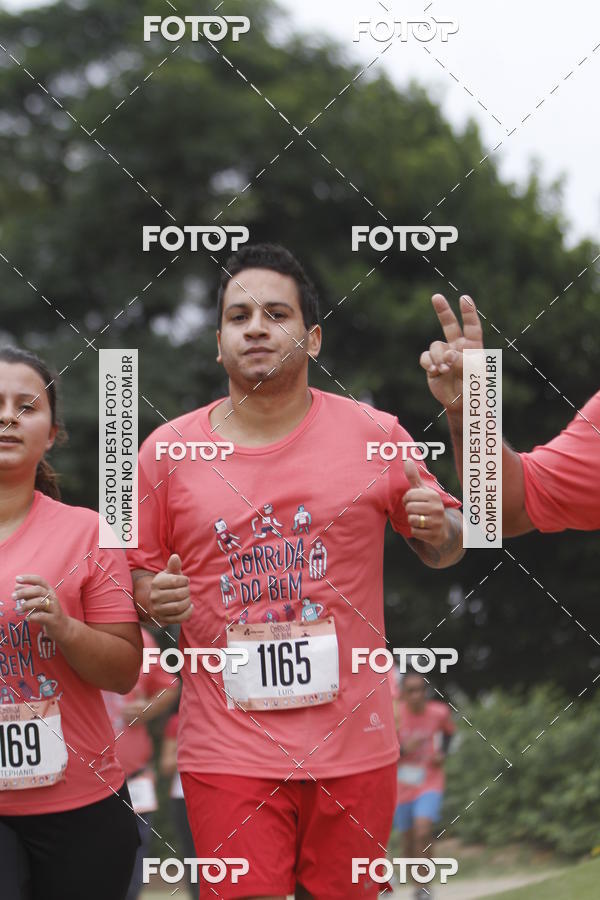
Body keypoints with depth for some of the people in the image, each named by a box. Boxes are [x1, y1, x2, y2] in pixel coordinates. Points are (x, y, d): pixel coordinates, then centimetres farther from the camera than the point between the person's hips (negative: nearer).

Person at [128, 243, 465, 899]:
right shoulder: (166, 451, 3)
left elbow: (443, 547, 12)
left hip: (353, 746, 1)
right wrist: (153, 598, -10)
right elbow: (136, 570, 12)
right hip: (227, 751, 0)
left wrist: (437, 527, -10)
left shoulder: (373, 434, 2)